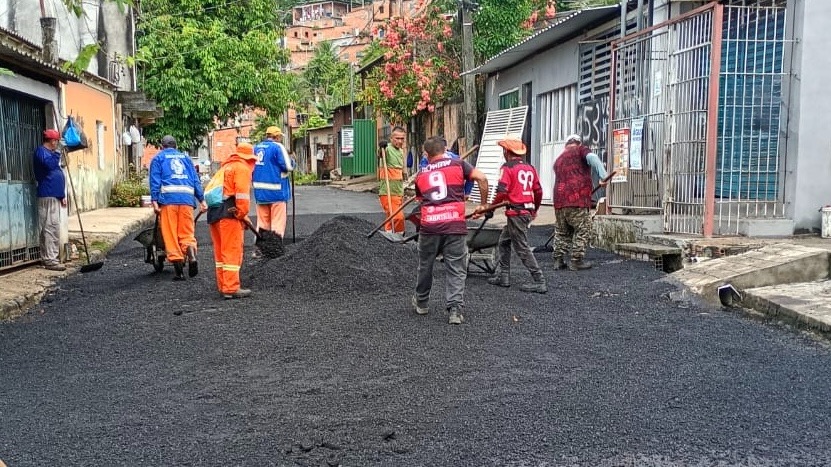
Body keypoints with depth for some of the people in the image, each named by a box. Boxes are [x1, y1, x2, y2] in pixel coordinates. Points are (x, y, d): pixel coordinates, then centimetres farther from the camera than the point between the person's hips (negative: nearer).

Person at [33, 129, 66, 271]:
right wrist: (56, 154, -9)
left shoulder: (49, 152, 24)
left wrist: (62, 195, 23)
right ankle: (50, 260, -14)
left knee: (53, 227, 12)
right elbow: (50, 164, -28)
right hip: (48, 196, -10)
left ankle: (51, 257, 17)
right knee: (51, 227, -13)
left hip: (54, 195, 11)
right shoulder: (41, 151, -7)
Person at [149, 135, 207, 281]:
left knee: (170, 235, 1)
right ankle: (192, 257, -20)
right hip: (187, 198, 3)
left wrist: (154, 201, -5)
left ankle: (178, 269, -2)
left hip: (168, 199, -3)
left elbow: (155, 181, 2)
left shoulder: (158, 158, 16)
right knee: (187, 233, 7)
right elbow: (196, 180, 16)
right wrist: (202, 200, 13)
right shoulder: (185, 158, 25)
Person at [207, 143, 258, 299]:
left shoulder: (226, 166, 28)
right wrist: (243, 214, -9)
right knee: (232, 251, -7)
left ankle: (223, 286, 19)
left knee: (220, 251, 13)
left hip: (213, 211, 9)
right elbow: (242, 193, -14)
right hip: (229, 212, -9)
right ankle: (231, 288, -7)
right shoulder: (242, 168, 0)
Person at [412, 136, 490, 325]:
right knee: (456, 270, 4)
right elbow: (482, 178, -1)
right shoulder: (457, 164, 10)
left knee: (425, 266, 20)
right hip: (455, 224, -2)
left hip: (429, 225, 2)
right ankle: (455, 309, -4)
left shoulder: (421, 175, 18)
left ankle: (421, 302, 36)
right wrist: (484, 204, 9)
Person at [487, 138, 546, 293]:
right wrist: (535, 209, 29)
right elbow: (538, 191, 14)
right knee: (504, 241, 21)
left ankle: (539, 282, -5)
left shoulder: (507, 167, -10)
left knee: (522, 248, -4)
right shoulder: (530, 168, 11)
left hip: (516, 213, -9)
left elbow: (502, 192, -19)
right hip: (527, 212, 9)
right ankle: (504, 276, 24)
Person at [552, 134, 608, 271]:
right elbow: (592, 158, -15)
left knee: (561, 232, 16)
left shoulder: (558, 160, 25)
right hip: (576, 199, -7)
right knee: (583, 230, 3)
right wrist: (603, 176, -21)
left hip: (559, 200, 7)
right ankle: (576, 261, 3)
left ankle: (558, 260, 17)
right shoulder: (580, 150, 6)